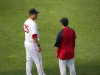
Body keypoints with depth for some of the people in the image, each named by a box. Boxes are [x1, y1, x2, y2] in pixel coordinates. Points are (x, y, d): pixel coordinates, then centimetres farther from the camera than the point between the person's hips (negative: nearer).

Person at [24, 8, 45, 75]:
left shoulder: (26, 22, 5)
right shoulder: (33, 24, -24)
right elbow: (34, 36, -27)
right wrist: (38, 45, -20)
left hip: (27, 43, 9)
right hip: (32, 44, -9)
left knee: (29, 60, 17)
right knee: (38, 61, 5)